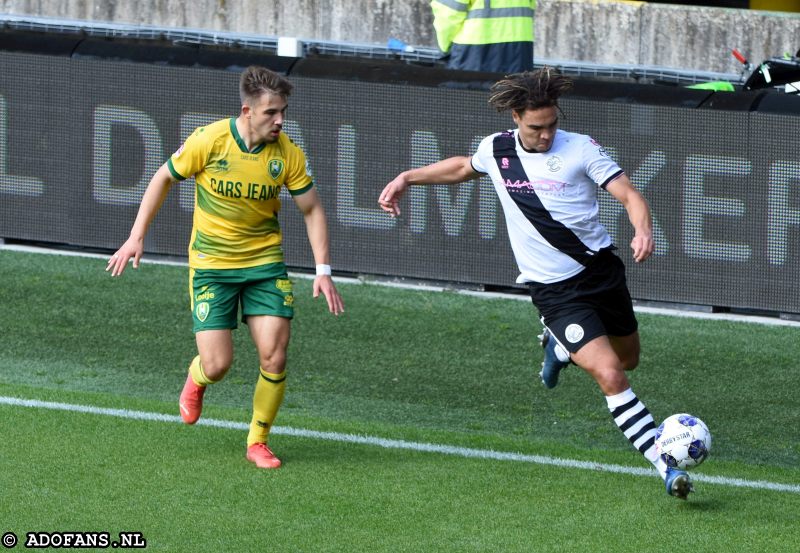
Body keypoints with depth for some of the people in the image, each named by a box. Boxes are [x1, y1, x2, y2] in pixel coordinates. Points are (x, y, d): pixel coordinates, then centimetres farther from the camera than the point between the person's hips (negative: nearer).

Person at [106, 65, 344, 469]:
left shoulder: (287, 154, -10)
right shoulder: (209, 140, -16)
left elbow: (312, 210, 2)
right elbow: (164, 179, 0)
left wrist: (323, 271, -6)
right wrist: (136, 237, -2)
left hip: (265, 261, 2)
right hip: (211, 265, -2)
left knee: (274, 357, -10)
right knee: (217, 365, -8)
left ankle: (258, 442, 11)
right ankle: (196, 378, 31)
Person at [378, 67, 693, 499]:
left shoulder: (580, 149, -9)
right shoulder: (496, 150, 0)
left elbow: (629, 195, -13)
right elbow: (464, 167, 24)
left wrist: (643, 230, -34)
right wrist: (407, 178, 20)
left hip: (600, 268, 1)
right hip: (554, 290, -1)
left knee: (628, 360, 21)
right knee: (610, 376, -15)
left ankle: (559, 346, 50)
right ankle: (666, 468, -10)